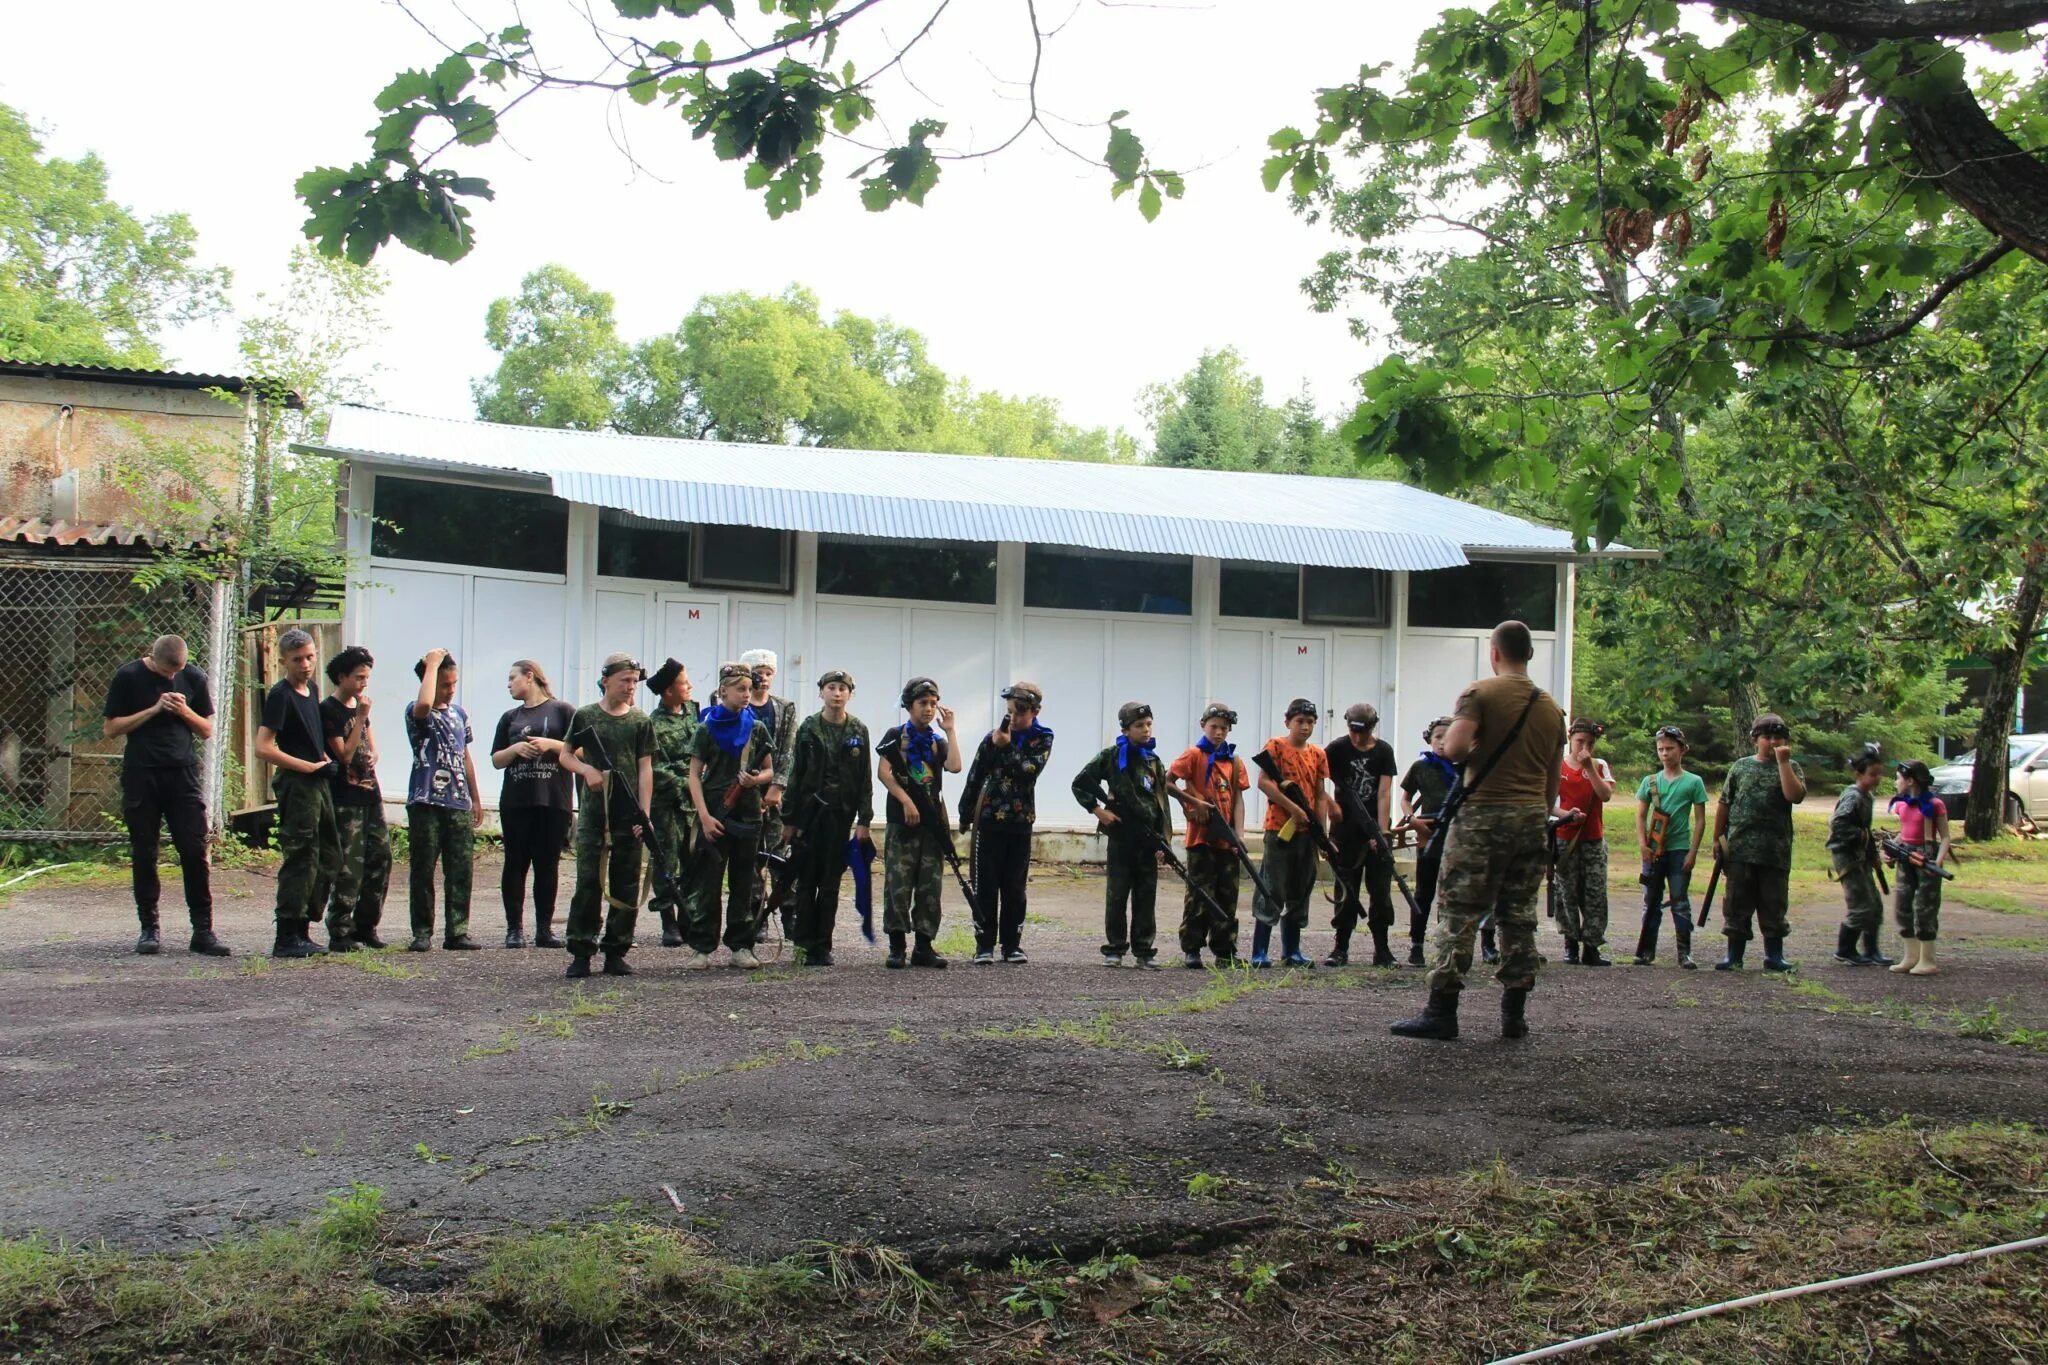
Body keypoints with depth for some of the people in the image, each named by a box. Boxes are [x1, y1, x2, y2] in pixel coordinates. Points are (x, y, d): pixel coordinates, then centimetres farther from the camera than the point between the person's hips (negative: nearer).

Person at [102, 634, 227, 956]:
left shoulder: (193, 678, 7)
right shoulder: (129, 676, 1)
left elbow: (207, 730, 11)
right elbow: (111, 728, -1)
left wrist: (185, 711, -8)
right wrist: (154, 709, -11)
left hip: (183, 774, 1)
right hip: (141, 776, -1)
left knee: (195, 852, -4)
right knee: (143, 855, 4)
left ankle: (203, 930, 0)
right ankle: (149, 929, 14)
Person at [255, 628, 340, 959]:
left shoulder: (312, 689, 14)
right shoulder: (280, 695, -11)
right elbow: (263, 748, -19)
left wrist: (324, 758, 10)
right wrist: (308, 766, -15)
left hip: (319, 783, 9)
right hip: (296, 783, -9)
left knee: (329, 859, 12)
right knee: (300, 860, -8)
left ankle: (301, 931, 19)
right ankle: (287, 938, -2)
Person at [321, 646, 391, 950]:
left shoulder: (358, 705, 14)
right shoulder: (328, 710, -9)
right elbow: (345, 754, -13)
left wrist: (373, 755, 4)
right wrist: (361, 716, -17)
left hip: (370, 793, 8)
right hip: (346, 799, -8)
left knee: (380, 858, 7)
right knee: (349, 868, -8)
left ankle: (366, 926, 16)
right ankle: (340, 933, -1)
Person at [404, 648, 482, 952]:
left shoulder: (459, 713, 15)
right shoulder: (416, 712, -4)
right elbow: (424, 704, -32)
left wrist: (475, 799, 20)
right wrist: (432, 665, -20)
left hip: (459, 804, 5)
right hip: (426, 803, -5)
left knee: (460, 871, 3)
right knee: (423, 871, 1)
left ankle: (457, 932, 7)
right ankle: (422, 933, 7)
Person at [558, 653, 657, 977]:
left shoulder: (641, 721, 5)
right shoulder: (585, 716, 5)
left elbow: (645, 769, 3)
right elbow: (565, 755, 11)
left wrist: (644, 814, -5)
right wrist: (586, 769, -10)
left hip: (628, 816, 1)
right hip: (593, 814, -1)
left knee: (626, 887, 4)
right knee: (588, 883, -3)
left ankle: (616, 952, 12)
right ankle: (581, 953, 3)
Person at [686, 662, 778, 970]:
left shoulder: (756, 728, 7)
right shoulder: (708, 728, 0)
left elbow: (769, 771, 13)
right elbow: (694, 774, -2)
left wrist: (757, 779, -10)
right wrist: (704, 816, -11)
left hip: (748, 814, 3)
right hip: (715, 815, -3)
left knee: (744, 882, 6)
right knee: (708, 881, -3)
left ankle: (741, 946, 13)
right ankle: (701, 947, 3)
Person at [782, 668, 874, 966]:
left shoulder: (858, 732, 4)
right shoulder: (808, 729, 2)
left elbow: (865, 779, 4)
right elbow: (795, 775, 3)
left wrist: (864, 821, -2)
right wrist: (788, 819, 0)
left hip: (841, 815, 1)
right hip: (809, 812, -1)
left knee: (831, 883, 5)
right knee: (807, 880, 1)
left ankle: (823, 945, 10)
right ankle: (805, 942, 7)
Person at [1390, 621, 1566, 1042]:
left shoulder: (1480, 694, -6)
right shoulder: (1551, 707, 11)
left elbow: (1453, 749, -19)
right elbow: (1553, 782, 14)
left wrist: (1475, 749, 3)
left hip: (1484, 815, -5)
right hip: (1532, 817, 5)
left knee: (1459, 914, -2)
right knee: (1520, 916, 10)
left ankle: (1441, 1011, -2)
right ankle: (1515, 1014, 12)